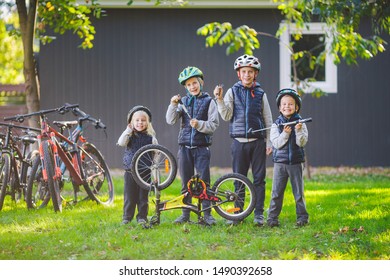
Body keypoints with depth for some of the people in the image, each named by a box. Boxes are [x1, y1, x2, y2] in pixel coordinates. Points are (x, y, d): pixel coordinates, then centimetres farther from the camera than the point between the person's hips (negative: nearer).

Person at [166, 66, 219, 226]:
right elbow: (171, 121, 0)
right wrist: (173, 105, -14)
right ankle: (186, 213, 14)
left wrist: (199, 124, -21)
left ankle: (207, 213, 2)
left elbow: (214, 124, -5)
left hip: (202, 147, -3)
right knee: (186, 182, 8)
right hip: (185, 146, 3)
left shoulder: (208, 102, 0)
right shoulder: (183, 101, 9)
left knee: (204, 181, -4)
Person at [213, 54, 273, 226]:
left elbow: (268, 120, 8)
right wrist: (219, 99, -15)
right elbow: (227, 116, -2)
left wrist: (269, 143, 3)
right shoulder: (232, 92, 5)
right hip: (239, 141, 0)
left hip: (257, 141, 0)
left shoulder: (260, 94, 6)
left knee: (259, 178, 0)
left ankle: (259, 213, 5)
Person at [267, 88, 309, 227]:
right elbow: (276, 143, -7)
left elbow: (302, 142, -8)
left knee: (298, 192, 5)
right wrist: (285, 133, -20)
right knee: (277, 192, 1)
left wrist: (298, 131, -22)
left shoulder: (300, 123, 2)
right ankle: (272, 217, 6)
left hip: (296, 162, 0)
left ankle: (302, 217, 12)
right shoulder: (276, 124, 3)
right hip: (280, 162, 0)